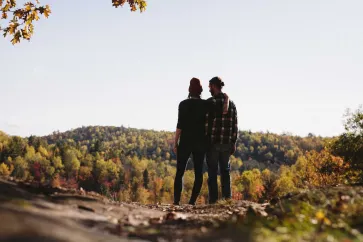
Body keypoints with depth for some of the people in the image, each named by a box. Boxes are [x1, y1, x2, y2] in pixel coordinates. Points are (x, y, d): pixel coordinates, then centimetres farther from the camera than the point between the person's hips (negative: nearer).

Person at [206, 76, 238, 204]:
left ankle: (213, 200, 2)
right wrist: (233, 143, 12)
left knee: (212, 172, 2)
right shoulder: (231, 103, 8)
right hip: (227, 143, 4)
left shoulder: (210, 102, -9)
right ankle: (227, 198, 11)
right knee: (225, 170, 14)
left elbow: (205, 123, -12)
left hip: (212, 142, -4)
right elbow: (235, 125, 7)